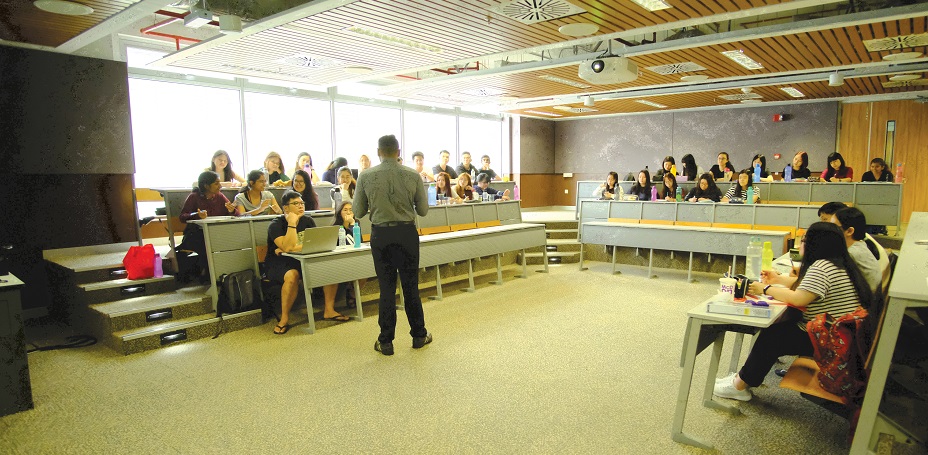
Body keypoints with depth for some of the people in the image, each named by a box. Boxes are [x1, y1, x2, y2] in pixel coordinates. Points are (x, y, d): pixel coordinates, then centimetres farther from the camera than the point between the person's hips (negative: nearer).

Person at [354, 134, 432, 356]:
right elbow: (423, 210, 2)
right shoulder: (413, 176, -4)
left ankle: (386, 342, 15)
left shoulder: (366, 177, -5)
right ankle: (419, 335, 24)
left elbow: (358, 212, 1)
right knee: (411, 286, 11)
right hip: (407, 233, 0)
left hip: (381, 234, 0)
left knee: (387, 287, 8)